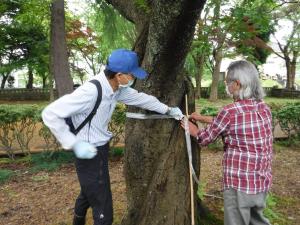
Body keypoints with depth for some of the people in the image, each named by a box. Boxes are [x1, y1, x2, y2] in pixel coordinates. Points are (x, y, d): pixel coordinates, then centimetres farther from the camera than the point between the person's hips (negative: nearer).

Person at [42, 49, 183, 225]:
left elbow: (140, 98, 10)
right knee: (103, 210, 1)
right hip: (89, 153, -9)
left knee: (89, 193, 32)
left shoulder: (116, 88, -5)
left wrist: (168, 109, 11)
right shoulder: (90, 91, -31)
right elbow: (50, 114, -28)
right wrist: (75, 144, -29)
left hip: (101, 149, 9)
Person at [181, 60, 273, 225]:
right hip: (262, 181, 7)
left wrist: (194, 131, 15)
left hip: (239, 183, -7)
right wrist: (203, 118, 19)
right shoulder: (264, 108, 2)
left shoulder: (230, 111, -20)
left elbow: (206, 138, -6)